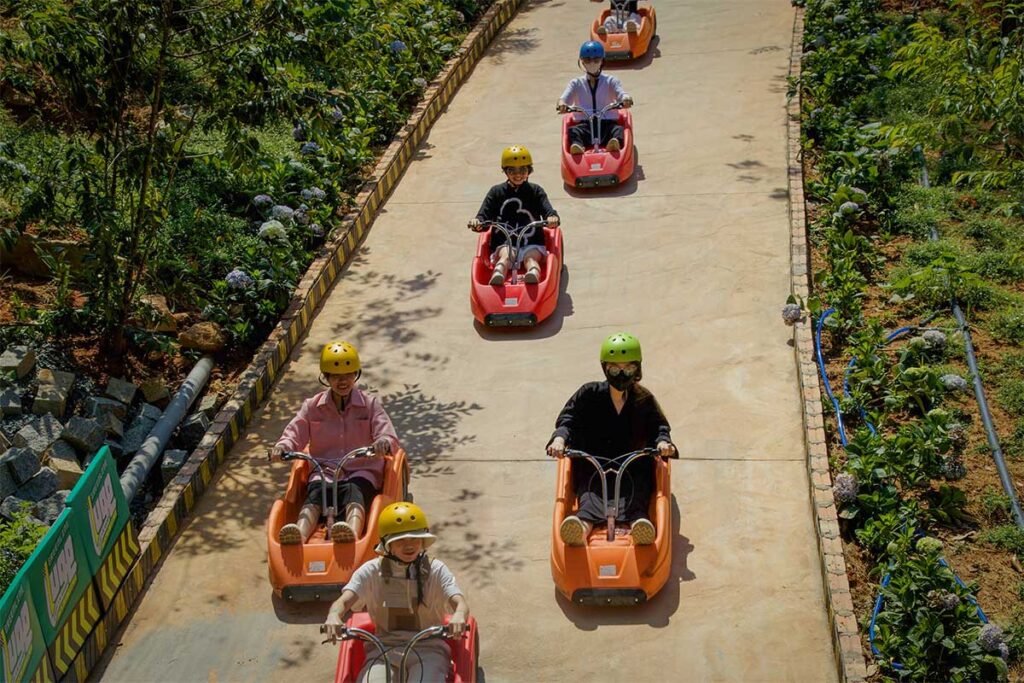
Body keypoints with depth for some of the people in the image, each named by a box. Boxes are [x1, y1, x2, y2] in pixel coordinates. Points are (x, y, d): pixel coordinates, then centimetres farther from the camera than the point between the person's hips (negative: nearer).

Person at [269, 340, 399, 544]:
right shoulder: (312, 407, 12)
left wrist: (384, 442, -32)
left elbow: (388, 435, -5)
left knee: (354, 493, -36)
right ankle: (300, 533, -61)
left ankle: (352, 531, -67)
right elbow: (295, 432, 6)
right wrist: (283, 446, -20)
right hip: (325, 470, 2)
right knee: (314, 495, -32)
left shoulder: (370, 404, 6)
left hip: (362, 470, -2)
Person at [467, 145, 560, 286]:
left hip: (532, 243, 0)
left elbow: (547, 209, -2)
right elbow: (485, 215, 5)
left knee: (530, 257, -33)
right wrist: (477, 222, -21)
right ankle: (497, 275, -67)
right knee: (505, 256, -34)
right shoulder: (496, 192, 14)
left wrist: (552, 217, -29)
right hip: (504, 244, 0)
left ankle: (534, 275, -68)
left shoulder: (535, 191, 13)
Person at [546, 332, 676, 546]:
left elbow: (658, 426, 6)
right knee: (590, 488, -32)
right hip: (592, 462, -1)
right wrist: (560, 438, -24)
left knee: (637, 488, -32)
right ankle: (584, 522, -63)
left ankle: (637, 520, -63)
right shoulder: (589, 394, 6)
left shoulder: (644, 400, 10)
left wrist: (662, 441, -20)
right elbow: (568, 418, -1)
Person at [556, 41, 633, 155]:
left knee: (619, 129, -33)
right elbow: (565, 97, -1)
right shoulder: (577, 83, 16)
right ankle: (577, 146, -58)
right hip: (585, 124, 1)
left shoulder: (610, 81, 13)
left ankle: (615, 144, -62)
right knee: (572, 131, -31)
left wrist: (626, 99, -32)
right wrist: (561, 103, -29)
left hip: (607, 123, -1)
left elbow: (621, 93, -5)